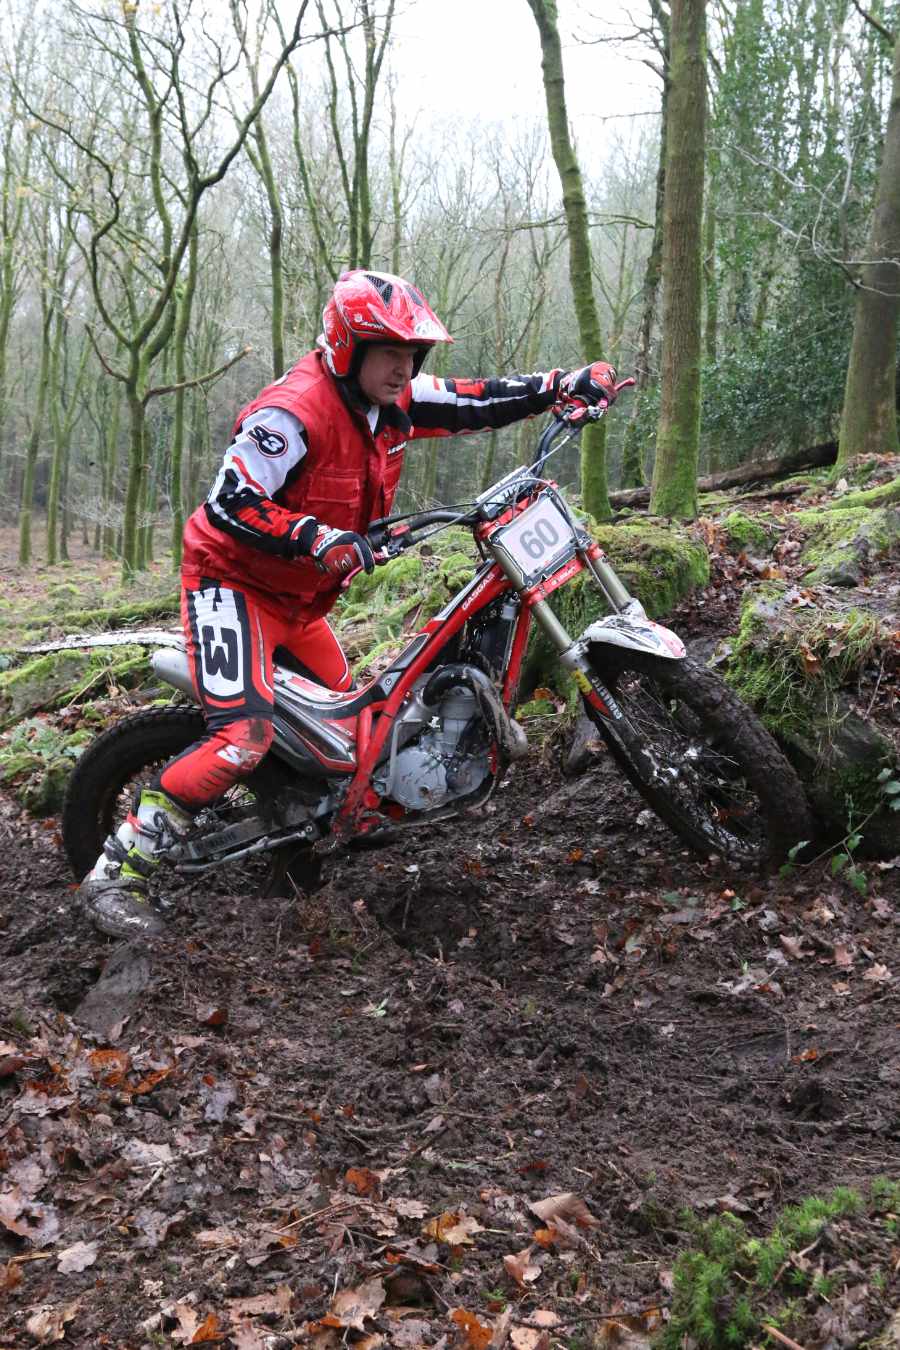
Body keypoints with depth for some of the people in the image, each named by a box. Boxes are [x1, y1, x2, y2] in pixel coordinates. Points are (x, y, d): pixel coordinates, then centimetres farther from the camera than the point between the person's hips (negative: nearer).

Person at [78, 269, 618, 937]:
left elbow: (474, 402, 6)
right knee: (245, 734, -25)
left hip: (300, 598, 9)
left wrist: (565, 384, -3)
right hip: (234, 581, -9)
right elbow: (229, 503, -29)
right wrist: (321, 540, -39)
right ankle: (119, 870, -16)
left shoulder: (394, 402, 0)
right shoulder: (294, 410, -25)